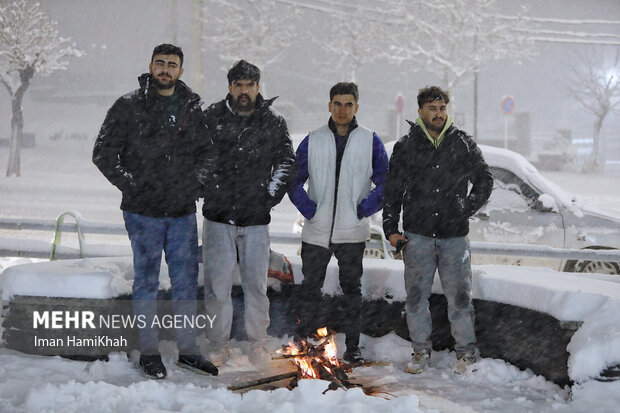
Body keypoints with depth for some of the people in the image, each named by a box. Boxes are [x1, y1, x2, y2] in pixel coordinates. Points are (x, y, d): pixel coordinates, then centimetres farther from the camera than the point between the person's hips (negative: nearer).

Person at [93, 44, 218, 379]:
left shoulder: (193, 109, 8)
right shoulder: (129, 107, -4)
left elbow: (205, 151, 19)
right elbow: (104, 154, -3)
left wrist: (195, 186, 6)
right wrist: (132, 185, -10)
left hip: (184, 212, 4)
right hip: (144, 212, -4)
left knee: (187, 281, 8)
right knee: (146, 280, 4)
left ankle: (187, 350, 19)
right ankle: (148, 352, 14)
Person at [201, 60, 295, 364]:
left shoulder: (273, 121, 3)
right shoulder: (212, 117, 1)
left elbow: (286, 161, 14)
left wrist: (272, 194, 6)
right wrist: (204, 188, 5)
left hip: (256, 217, 0)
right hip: (217, 215, 0)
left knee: (256, 282, 5)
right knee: (217, 282, 2)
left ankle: (258, 341, 20)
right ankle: (219, 343, 14)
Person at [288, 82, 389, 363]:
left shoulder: (371, 142, 3)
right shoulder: (312, 141, 6)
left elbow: (385, 183, 5)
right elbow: (294, 181, 9)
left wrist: (364, 209, -5)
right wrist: (308, 209, -4)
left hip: (353, 232, -1)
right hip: (316, 231, 1)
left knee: (351, 288, 5)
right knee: (310, 287, 6)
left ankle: (352, 346, 12)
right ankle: (302, 338, 17)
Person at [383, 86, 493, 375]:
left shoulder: (463, 144, 5)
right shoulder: (405, 147, 6)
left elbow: (484, 181, 16)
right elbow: (392, 191, 10)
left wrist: (467, 209, 2)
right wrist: (390, 229, 3)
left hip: (455, 236, 0)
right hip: (417, 235, 1)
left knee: (459, 297, 1)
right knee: (416, 296, 4)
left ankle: (466, 353, 14)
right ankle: (421, 351, 18)